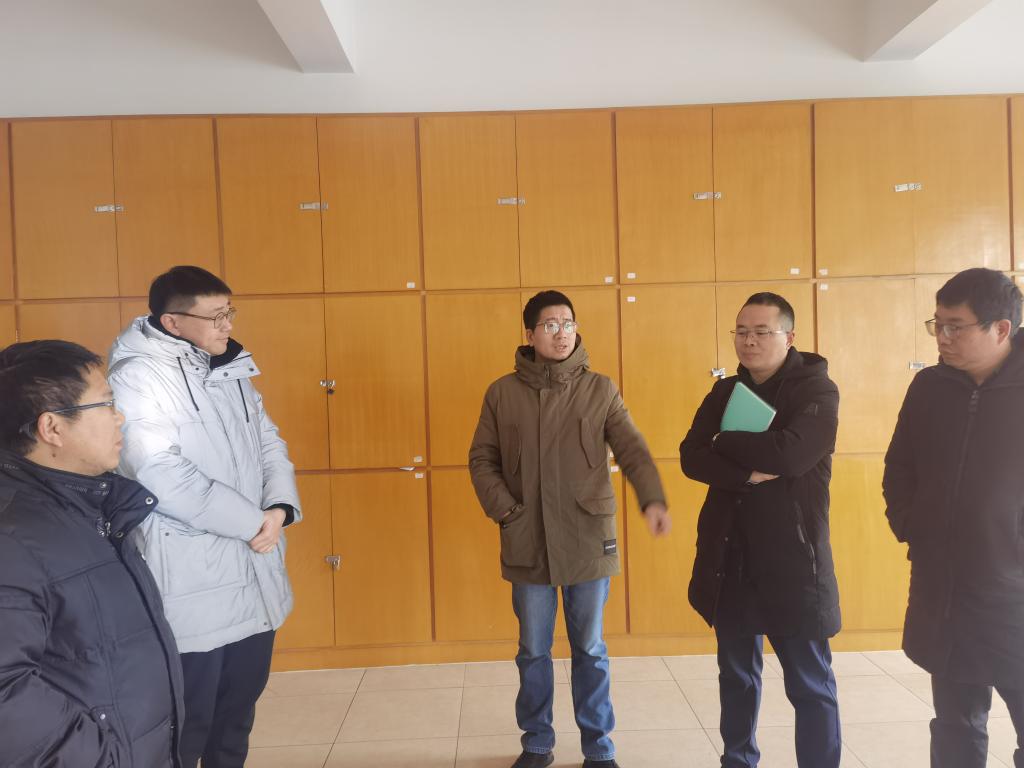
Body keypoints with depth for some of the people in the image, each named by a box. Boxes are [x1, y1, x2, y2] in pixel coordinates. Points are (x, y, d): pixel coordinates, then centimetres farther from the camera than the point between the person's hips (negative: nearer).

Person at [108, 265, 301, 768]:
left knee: (240, 705, 20)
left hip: (255, 571, 7)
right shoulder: (138, 376, -14)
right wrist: (251, 522, -17)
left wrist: (279, 509, -8)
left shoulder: (230, 369, 10)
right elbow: (162, 476, -23)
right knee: (188, 721, 8)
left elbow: (268, 443, 10)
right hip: (192, 583, -7)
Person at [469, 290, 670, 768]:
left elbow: (633, 450, -8)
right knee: (533, 652, 14)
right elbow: (481, 460, 5)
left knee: (590, 650, 13)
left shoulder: (600, 389, 0)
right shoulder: (502, 393, 1)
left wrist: (652, 500, -25)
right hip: (527, 543, 1)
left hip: (587, 540, 0)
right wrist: (504, 511, -9)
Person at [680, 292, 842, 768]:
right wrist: (747, 473, -20)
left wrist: (723, 443, -10)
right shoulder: (725, 392, 8)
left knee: (810, 683, 7)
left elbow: (790, 454, -24)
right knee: (736, 675, 17)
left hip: (792, 556, -5)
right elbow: (690, 457, -4)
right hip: (729, 556, 5)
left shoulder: (817, 389, -7)